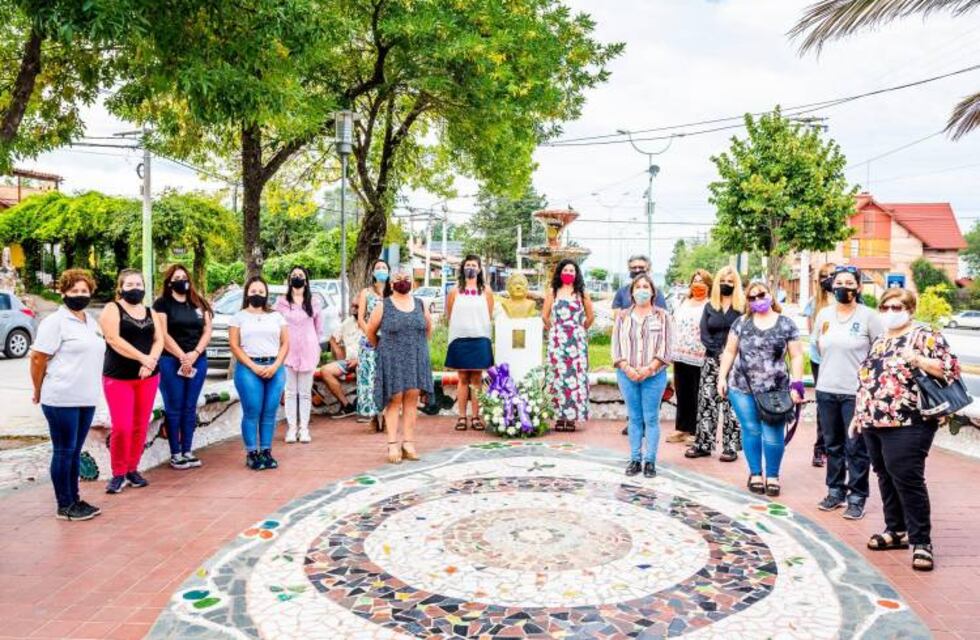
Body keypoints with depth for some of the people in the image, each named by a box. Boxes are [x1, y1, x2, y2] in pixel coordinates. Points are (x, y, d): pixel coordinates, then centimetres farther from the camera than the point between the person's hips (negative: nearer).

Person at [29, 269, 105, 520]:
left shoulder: (91, 322, 13)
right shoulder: (55, 322, -9)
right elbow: (38, 358, -9)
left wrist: (90, 391, 16)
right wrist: (39, 392, -2)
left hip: (87, 399, 7)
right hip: (61, 400, -7)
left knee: (75, 451, 14)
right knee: (64, 451, 1)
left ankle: (75, 499, 23)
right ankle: (64, 506, 10)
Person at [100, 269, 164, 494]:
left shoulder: (150, 312, 14)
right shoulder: (112, 309, -2)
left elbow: (159, 340, 4)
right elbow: (114, 339, -15)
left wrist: (150, 362, -14)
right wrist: (142, 358, -22)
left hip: (149, 377, 5)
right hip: (118, 377, -5)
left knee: (141, 426, 7)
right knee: (122, 427, -10)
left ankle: (133, 470, 19)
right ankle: (118, 474, 5)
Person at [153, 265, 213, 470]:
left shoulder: (199, 304, 13)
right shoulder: (162, 303, 0)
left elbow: (207, 330, 7)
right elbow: (163, 334, -9)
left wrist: (194, 353, -8)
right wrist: (182, 357, -14)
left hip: (198, 360, 4)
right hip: (171, 361, -4)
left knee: (190, 408, 8)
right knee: (174, 408, 0)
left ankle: (188, 451, 15)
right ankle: (175, 454, 6)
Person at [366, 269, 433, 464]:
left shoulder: (420, 305, 8)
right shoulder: (383, 307, 0)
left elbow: (428, 327, 22)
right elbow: (370, 332, 9)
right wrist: (382, 349, 16)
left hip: (416, 360, 3)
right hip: (392, 361, -3)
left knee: (411, 400, 1)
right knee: (394, 401, -3)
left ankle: (409, 443, 7)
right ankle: (393, 445, 1)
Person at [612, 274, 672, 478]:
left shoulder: (662, 316, 4)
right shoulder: (623, 317, 10)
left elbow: (665, 348, -1)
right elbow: (616, 347, 5)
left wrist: (649, 369, -13)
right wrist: (627, 368, -10)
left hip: (654, 375, -2)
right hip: (627, 374, 2)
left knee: (651, 418, 0)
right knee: (634, 418, 7)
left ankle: (650, 461, 6)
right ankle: (634, 459, 13)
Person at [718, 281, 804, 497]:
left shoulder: (787, 324, 2)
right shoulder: (741, 323, 6)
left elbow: (796, 356, 2)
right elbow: (730, 352, 10)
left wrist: (796, 385, -5)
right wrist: (722, 377, 4)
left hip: (775, 391, -1)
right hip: (742, 388, 1)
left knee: (773, 435, -1)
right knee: (751, 431, 6)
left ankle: (772, 476, 18)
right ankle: (755, 473, 21)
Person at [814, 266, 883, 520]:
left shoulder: (868, 316, -6)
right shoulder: (824, 315, 7)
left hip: (857, 392, -4)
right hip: (826, 390, 4)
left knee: (856, 448, 0)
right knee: (833, 445, 13)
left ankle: (857, 498, 11)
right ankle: (835, 491, 26)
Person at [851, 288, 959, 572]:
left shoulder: (925, 336, -4)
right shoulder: (879, 342, 19)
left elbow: (951, 369, -11)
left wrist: (917, 359, -23)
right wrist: (858, 416, 22)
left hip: (907, 423, -8)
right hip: (874, 422, 8)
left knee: (907, 479, -9)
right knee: (886, 477, 13)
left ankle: (921, 542, 0)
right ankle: (896, 530, 25)